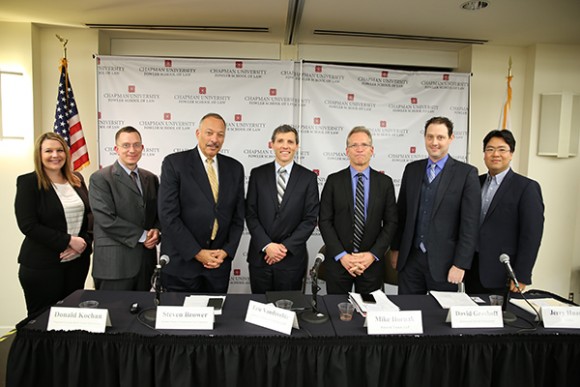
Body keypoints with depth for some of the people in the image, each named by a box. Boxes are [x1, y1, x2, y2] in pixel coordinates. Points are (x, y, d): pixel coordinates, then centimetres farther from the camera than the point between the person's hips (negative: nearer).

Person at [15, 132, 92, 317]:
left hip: (78, 262, 5)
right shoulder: (28, 182, -6)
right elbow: (28, 225, -13)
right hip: (41, 266, -4)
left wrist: (83, 242, -7)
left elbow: (89, 214, 10)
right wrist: (69, 241, -16)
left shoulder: (76, 180, 9)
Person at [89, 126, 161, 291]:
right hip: (114, 263, -5)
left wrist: (156, 230, -4)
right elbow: (106, 220, -14)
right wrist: (141, 235, -12)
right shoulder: (100, 178, -5)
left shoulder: (151, 178, 12)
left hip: (146, 261, 5)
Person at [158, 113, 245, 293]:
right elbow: (168, 215, -12)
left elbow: (238, 216, 8)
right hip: (181, 263, -3)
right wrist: (197, 253, -13)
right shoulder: (174, 163, -6)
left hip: (219, 264, 3)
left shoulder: (235, 168, 6)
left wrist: (227, 251, -4)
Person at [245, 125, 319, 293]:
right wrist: (266, 245, -11)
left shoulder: (308, 178, 0)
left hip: (292, 258, -1)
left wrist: (285, 247, -11)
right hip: (260, 256, 1)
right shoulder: (257, 174, 3)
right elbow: (250, 214, 0)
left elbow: (310, 219, -3)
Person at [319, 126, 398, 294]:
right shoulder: (334, 181, 0)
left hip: (372, 262, 1)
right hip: (338, 261, -1)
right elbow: (324, 221, -3)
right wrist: (341, 255, -11)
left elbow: (391, 222, 1)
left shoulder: (385, 182, 3)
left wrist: (373, 254, -9)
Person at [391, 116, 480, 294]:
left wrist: (460, 264, -11)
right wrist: (396, 248, 10)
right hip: (410, 258, 3)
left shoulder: (466, 173, -5)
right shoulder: (412, 169, 6)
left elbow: (470, 224, -8)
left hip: (444, 262, -3)